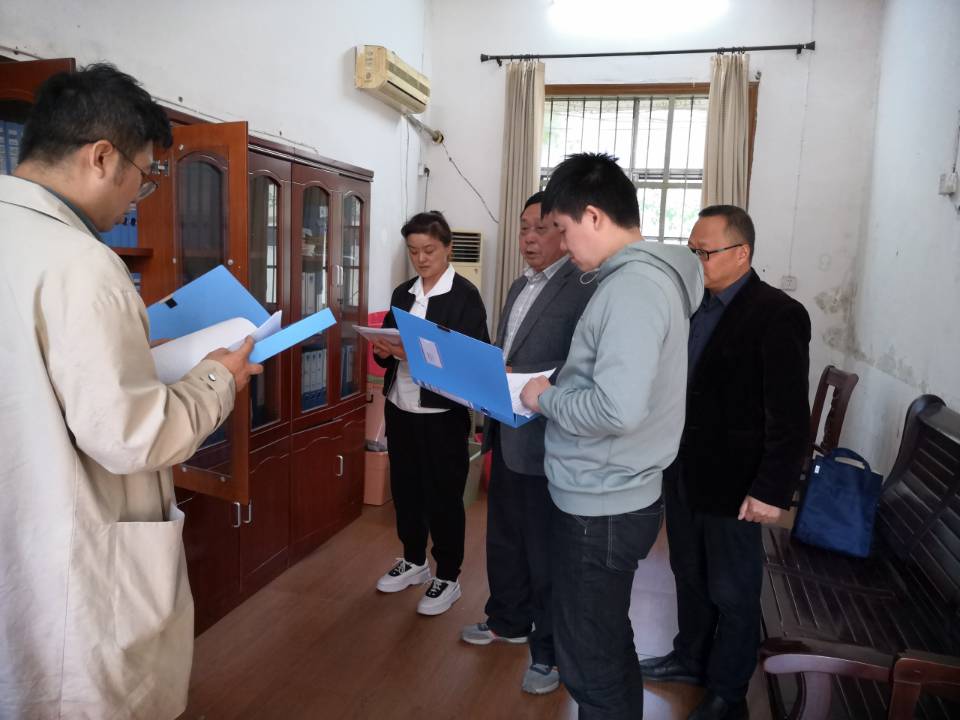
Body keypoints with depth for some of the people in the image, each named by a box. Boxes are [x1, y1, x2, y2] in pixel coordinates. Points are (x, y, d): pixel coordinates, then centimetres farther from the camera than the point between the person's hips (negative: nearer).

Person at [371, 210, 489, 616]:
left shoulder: (465, 296, -10)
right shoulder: (402, 293, 10)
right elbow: (387, 348, 14)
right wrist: (384, 350, -10)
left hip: (442, 415, -6)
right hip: (399, 409, 6)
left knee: (443, 497, 5)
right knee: (404, 489, 16)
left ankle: (448, 578, 22)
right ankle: (413, 561, 36)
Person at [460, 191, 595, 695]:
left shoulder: (584, 286, -15)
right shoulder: (520, 286, 14)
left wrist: (520, 381, -28)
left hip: (545, 441, -9)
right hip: (506, 434, 9)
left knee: (546, 553, 7)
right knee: (503, 539, 22)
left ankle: (549, 651, 26)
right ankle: (508, 620, 44)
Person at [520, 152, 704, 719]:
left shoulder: (632, 287, -21)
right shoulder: (648, 275, 10)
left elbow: (617, 409, -30)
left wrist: (547, 398, -15)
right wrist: (556, 387, 9)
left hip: (602, 507, -10)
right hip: (614, 497, 10)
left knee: (591, 667, 6)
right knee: (610, 649, 25)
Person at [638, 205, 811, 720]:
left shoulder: (777, 315, -15)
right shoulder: (693, 304, 6)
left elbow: (790, 417, -16)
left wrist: (772, 491, -18)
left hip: (732, 484, -6)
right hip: (682, 474, 7)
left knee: (733, 594, 11)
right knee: (689, 576, 22)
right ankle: (690, 659, 43)